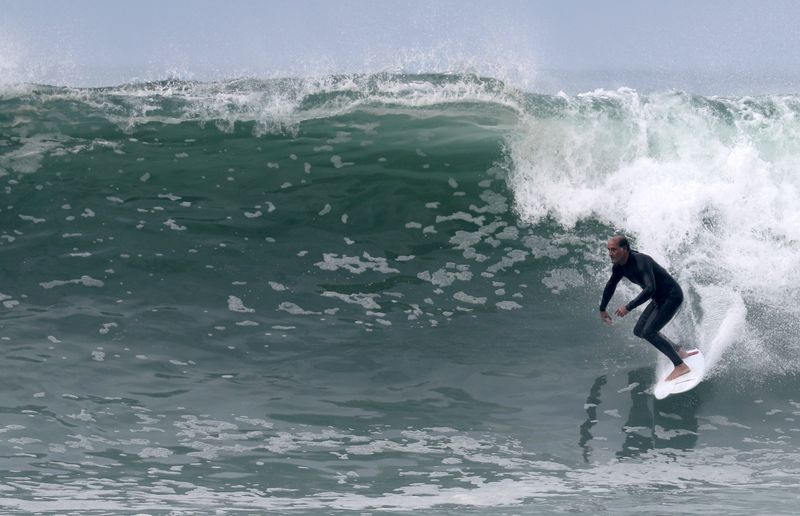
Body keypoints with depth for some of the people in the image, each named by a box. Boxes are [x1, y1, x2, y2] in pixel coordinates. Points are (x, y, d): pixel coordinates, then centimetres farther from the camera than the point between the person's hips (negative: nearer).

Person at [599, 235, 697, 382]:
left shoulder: (641, 262, -31)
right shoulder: (619, 267, -3)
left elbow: (650, 288, -44)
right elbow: (610, 286, 16)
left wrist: (629, 307, -45)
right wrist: (602, 309, 24)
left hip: (672, 297, -9)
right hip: (659, 299, 9)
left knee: (648, 332, -20)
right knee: (639, 331, 12)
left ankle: (680, 366, -14)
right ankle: (679, 351, 25)